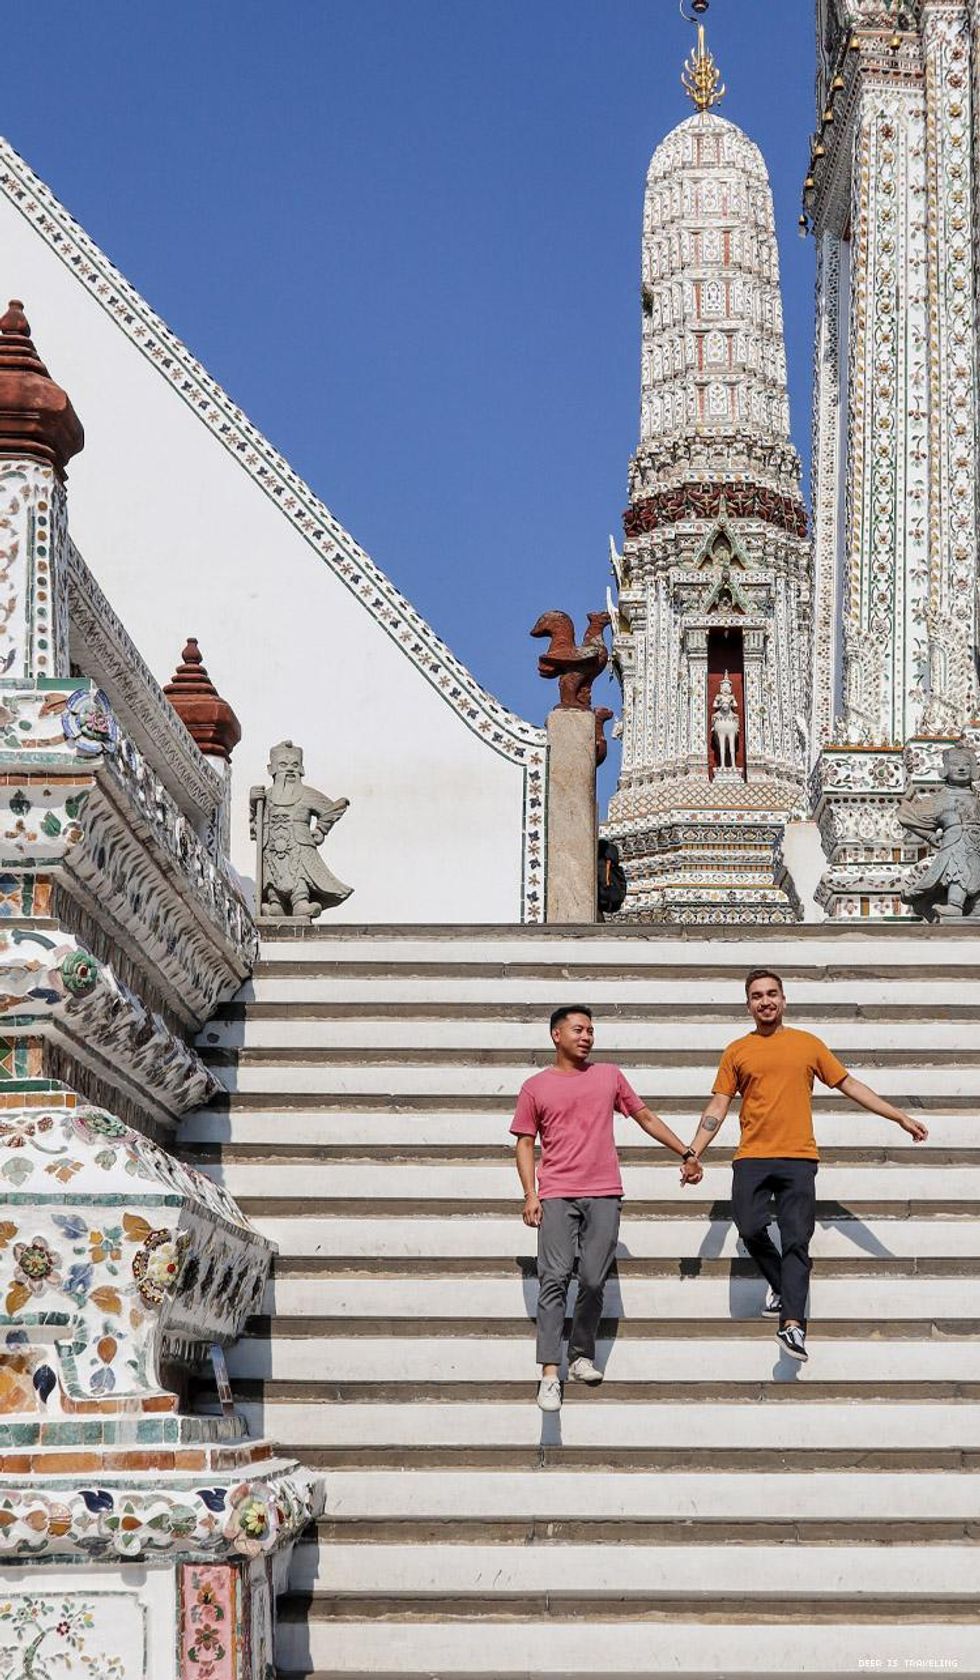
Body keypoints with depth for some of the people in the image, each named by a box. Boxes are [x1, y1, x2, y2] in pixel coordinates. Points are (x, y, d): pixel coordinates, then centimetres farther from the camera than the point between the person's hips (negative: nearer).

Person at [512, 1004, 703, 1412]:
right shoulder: (535, 1088, 8)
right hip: (556, 1195, -2)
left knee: (593, 1281, -4)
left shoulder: (609, 1076, 14)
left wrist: (686, 1154, 18)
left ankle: (581, 1356, 14)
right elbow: (525, 1143, 9)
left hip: (604, 1195, 2)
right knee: (554, 1279, -11)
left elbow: (646, 1117, 20)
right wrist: (530, 1194, -2)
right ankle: (549, 1374, -14)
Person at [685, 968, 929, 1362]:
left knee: (796, 1240, -9)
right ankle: (781, 1284, 17)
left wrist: (900, 1116, 11)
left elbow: (850, 1085, 15)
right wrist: (693, 1153, -2)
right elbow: (718, 1106, 9)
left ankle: (792, 1323, -17)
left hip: (798, 1158, -1)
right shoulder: (737, 1051, 10)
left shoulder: (808, 1044, 11)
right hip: (751, 1158, 1)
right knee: (750, 1230, -12)